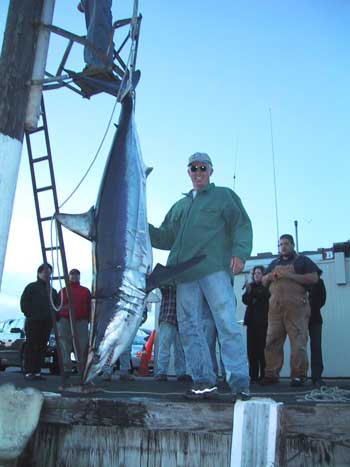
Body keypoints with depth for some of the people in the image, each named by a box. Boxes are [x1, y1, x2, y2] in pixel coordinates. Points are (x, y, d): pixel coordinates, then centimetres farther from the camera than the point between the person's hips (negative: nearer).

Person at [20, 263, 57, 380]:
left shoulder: (52, 291, 20)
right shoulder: (32, 287, 3)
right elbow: (24, 302, -3)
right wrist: (29, 315, -11)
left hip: (46, 323, 5)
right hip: (33, 322, -5)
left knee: (42, 348, 5)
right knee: (31, 347, -5)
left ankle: (37, 372, 9)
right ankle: (28, 372, -4)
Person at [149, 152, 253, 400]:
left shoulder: (224, 195, 15)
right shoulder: (179, 206, 29)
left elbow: (242, 225, 3)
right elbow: (165, 238, 26)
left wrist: (239, 252, -14)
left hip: (215, 269, -5)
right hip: (185, 276, 6)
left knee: (227, 324, -13)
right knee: (189, 328, 2)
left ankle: (240, 383, -8)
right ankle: (203, 381, 9)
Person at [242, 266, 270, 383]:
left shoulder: (266, 286, 2)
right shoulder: (251, 286, 16)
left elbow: (264, 298, -10)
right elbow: (245, 300, 7)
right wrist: (248, 292, -9)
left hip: (262, 321, -4)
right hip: (251, 320, 4)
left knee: (261, 349, -7)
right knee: (251, 349, 0)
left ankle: (263, 375, -2)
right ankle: (253, 375, 4)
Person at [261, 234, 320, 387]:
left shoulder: (302, 260, 10)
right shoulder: (274, 263, 25)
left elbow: (314, 278, -3)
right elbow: (263, 281, 27)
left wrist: (290, 275, -11)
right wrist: (269, 277, 3)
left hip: (296, 306, -4)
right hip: (275, 306, 5)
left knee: (298, 341, -9)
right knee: (272, 341, 0)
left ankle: (298, 375, -4)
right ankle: (271, 374, 3)